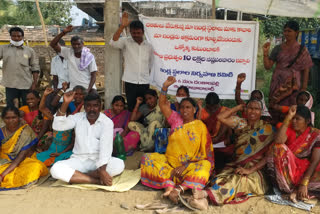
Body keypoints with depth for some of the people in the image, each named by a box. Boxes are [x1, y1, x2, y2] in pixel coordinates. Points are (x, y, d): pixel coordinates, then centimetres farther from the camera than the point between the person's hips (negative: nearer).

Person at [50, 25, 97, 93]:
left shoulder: (89, 56, -2)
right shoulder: (68, 53, 3)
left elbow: (93, 74, -2)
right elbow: (53, 44, -3)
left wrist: (88, 90, -13)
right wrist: (63, 32, -13)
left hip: (88, 88, -1)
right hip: (74, 88, 1)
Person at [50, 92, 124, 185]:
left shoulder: (107, 122, -7)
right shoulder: (78, 117, 3)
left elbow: (106, 147, -19)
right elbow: (57, 126, -11)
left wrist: (102, 170, -33)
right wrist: (65, 103, -23)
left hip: (99, 160, -1)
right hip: (79, 160, 2)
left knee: (119, 165, -31)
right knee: (55, 169, -26)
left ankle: (77, 176, -22)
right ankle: (98, 181, -27)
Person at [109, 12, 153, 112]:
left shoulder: (148, 46, 9)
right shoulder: (126, 42, 0)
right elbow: (113, 42, -20)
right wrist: (122, 26, -27)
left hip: (144, 83, 3)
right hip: (130, 82, -2)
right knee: (132, 109, 0)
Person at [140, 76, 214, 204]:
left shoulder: (200, 127, 0)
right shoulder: (176, 119, 10)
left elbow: (205, 153, -7)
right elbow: (163, 104, 4)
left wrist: (185, 166, -17)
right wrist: (165, 86, -9)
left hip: (190, 166, -3)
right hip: (170, 162, 3)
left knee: (205, 165, -33)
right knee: (148, 158, -18)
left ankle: (179, 189, -50)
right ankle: (169, 184, -38)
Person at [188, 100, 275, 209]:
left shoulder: (267, 128, 4)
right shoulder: (240, 123, 15)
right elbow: (220, 117, 7)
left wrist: (250, 170, -17)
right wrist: (238, 107, 11)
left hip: (255, 169, -3)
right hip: (236, 166, 4)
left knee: (239, 180, -37)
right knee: (220, 179, -29)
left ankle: (205, 193, -55)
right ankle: (204, 200, -56)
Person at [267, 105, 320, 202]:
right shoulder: (289, 128, -1)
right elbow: (278, 141, -24)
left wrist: (304, 183, -27)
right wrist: (288, 118, -24)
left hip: (306, 171, -1)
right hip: (287, 170, 2)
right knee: (279, 147, -26)